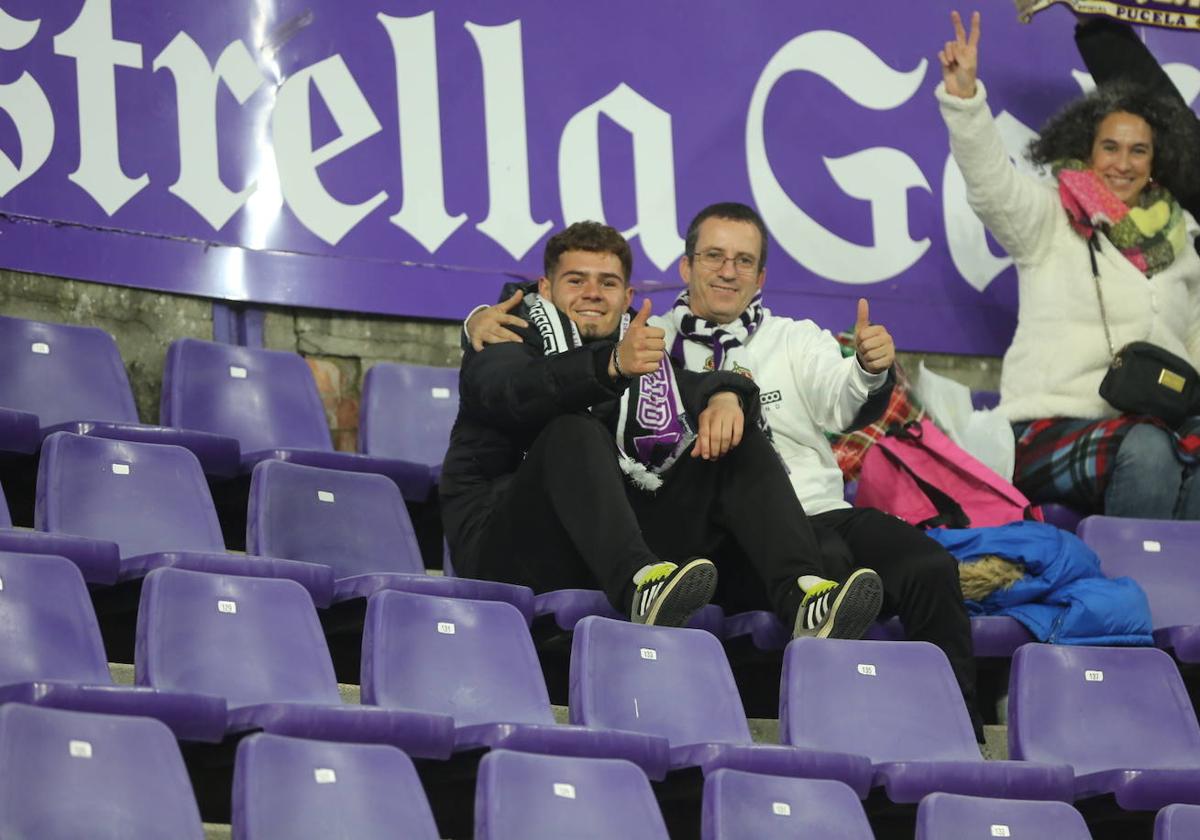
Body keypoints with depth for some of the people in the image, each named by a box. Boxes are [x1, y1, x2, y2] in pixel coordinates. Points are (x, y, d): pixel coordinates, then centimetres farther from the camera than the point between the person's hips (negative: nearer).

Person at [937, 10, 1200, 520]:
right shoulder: (1049, 219, 7)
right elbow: (990, 181, -12)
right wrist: (964, 97, -28)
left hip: (1158, 425, 4)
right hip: (1053, 428, -4)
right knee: (1144, 450, -36)